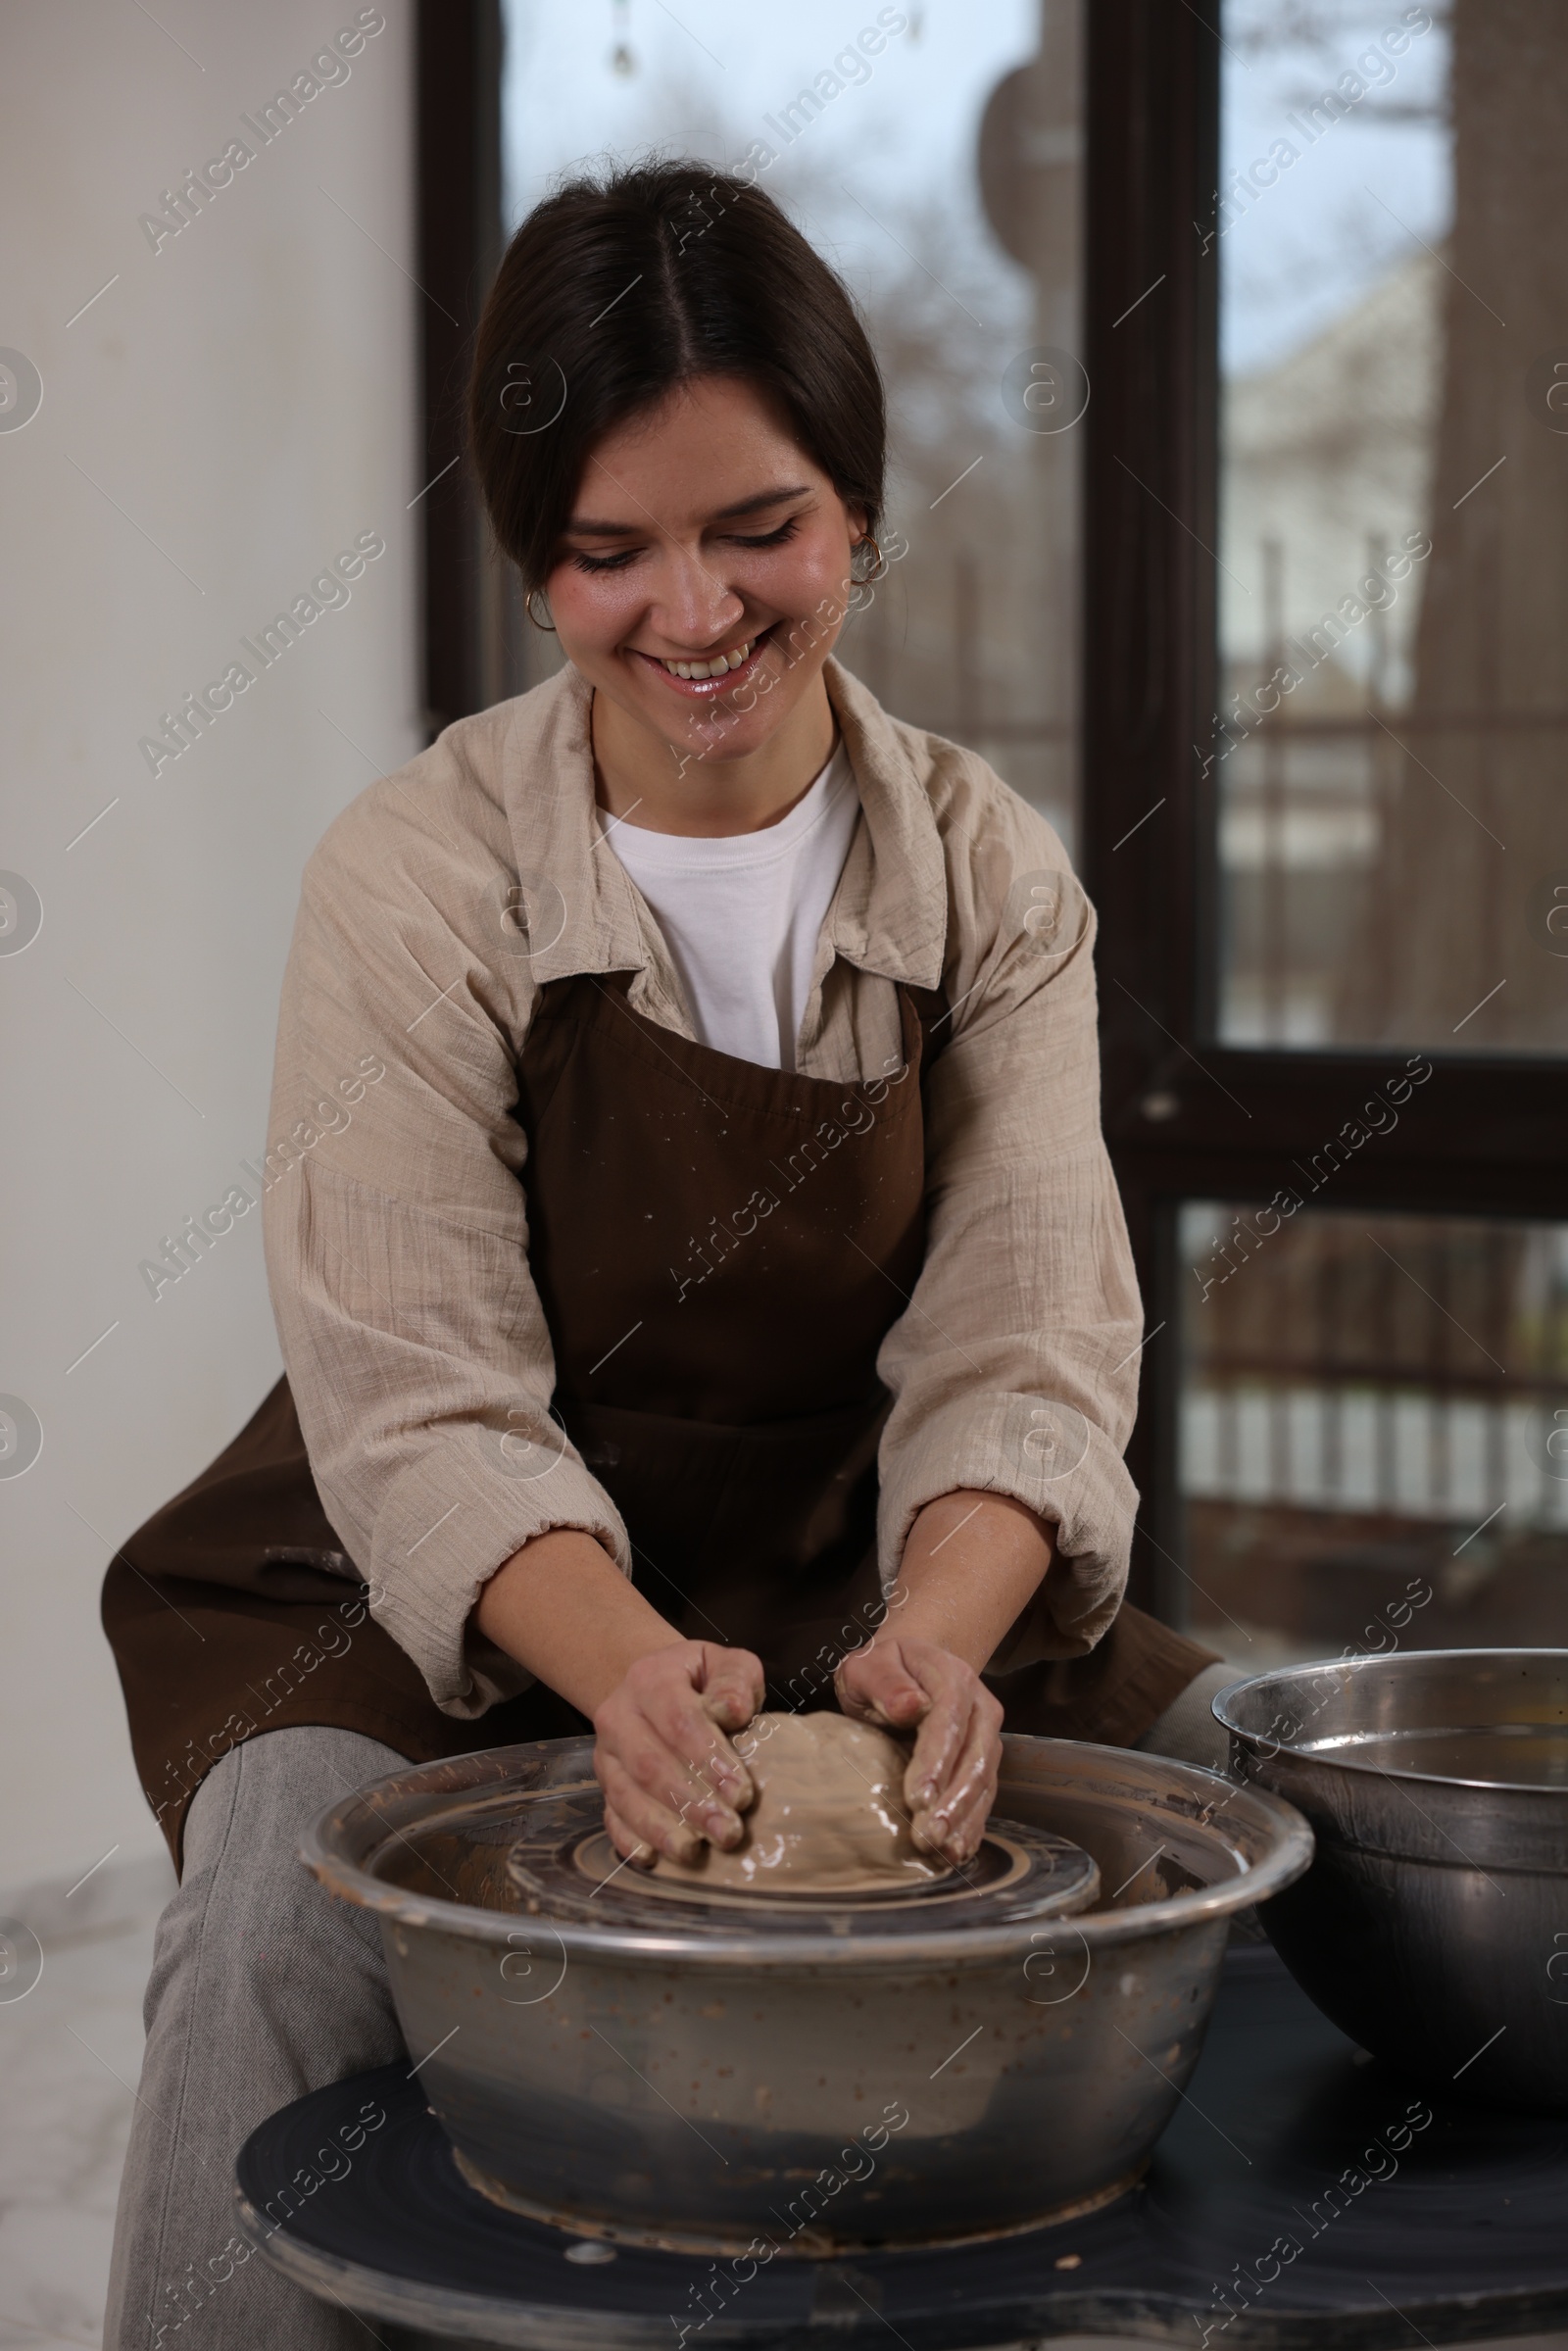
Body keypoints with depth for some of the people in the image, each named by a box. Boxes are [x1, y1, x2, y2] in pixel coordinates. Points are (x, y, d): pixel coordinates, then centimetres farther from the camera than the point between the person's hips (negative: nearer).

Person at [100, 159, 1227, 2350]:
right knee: (295, 1906, -33)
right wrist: (630, 1671, -39)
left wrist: (934, 1643, -33)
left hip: (861, 1589, 4)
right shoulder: (420, 875, -13)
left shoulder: (991, 874, -3)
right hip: (443, 1609, -3)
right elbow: (425, 1408, -19)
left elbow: (1023, 1356, -12)